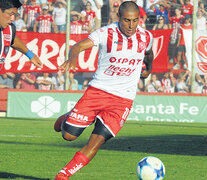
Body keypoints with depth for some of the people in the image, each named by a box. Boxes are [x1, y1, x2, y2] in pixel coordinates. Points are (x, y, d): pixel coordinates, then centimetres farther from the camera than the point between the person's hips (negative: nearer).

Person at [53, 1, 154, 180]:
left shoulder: (146, 37, 0)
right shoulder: (106, 33, -12)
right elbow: (79, 46, -26)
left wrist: (148, 69, 44)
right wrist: (73, 57, -48)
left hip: (123, 99, 1)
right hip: (98, 90, -1)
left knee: (97, 140, -14)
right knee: (68, 135, -2)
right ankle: (67, 119, 35)